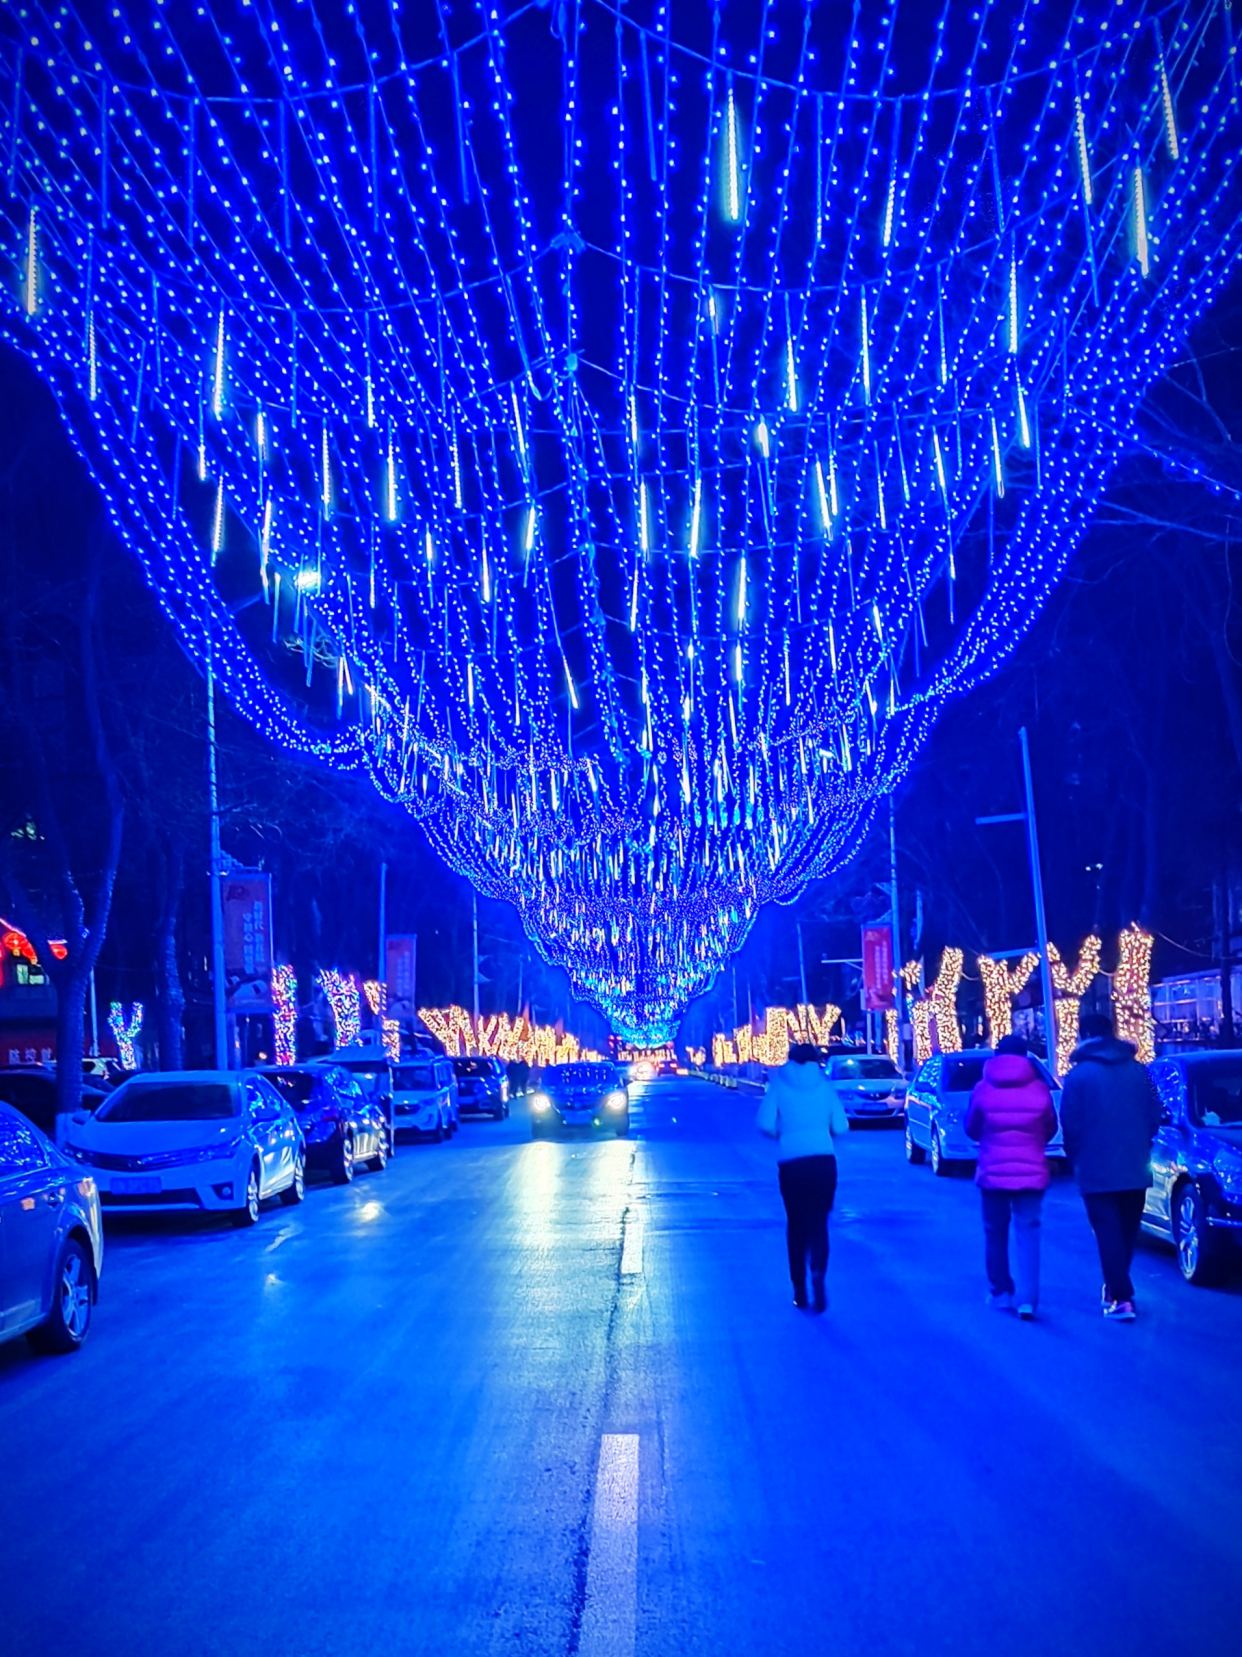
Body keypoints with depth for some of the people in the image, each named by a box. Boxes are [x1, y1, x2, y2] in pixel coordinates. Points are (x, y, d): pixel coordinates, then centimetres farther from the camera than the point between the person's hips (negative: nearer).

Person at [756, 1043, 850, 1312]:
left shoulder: (779, 1085, 5)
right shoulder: (825, 1085, 7)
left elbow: (765, 1124, -5)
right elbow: (841, 1126, 4)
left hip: (791, 1161, 0)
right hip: (823, 1159, 0)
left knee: (796, 1224, 13)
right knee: (818, 1222, 4)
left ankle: (799, 1288, 15)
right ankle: (817, 1273, -23)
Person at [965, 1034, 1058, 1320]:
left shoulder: (982, 1089, -4)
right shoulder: (1039, 1089, -3)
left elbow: (972, 1129, 6)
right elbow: (1050, 1129, 8)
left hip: (993, 1173, 0)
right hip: (1031, 1172, 0)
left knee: (996, 1233, 13)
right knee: (1028, 1232, 0)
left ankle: (1000, 1293, 18)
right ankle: (1027, 1297, -11)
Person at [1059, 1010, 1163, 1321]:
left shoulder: (1078, 1075, -9)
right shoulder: (1139, 1071, 4)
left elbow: (1070, 1125, -9)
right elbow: (1154, 1116, 5)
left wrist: (1076, 1156, 7)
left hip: (1097, 1170, -4)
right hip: (1135, 1169, 4)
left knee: (1108, 1236, -1)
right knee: (1127, 1234, 17)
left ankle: (1121, 1298, -8)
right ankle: (1117, 1289, 27)